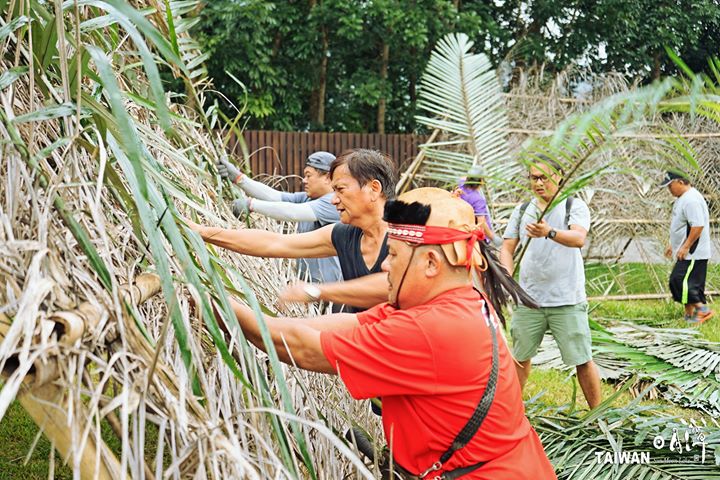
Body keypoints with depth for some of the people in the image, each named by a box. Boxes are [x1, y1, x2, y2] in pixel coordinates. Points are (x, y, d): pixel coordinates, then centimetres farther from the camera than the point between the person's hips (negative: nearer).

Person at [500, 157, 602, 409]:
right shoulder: (522, 210, 10)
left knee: (582, 360, 0)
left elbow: (579, 238, -21)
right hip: (528, 299, 4)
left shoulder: (574, 206, -3)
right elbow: (507, 247, 9)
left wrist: (550, 233, -41)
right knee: (520, 357, 13)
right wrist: (507, 274, -12)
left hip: (567, 301, -4)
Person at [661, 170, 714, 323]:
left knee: (679, 281, -14)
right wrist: (672, 245, 25)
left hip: (693, 254, -11)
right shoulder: (682, 198, 16)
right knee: (688, 283, 12)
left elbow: (698, 225, -26)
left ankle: (702, 309, -8)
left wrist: (685, 247, -23)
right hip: (686, 253, 11)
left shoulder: (691, 200, -19)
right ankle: (690, 314, 19)